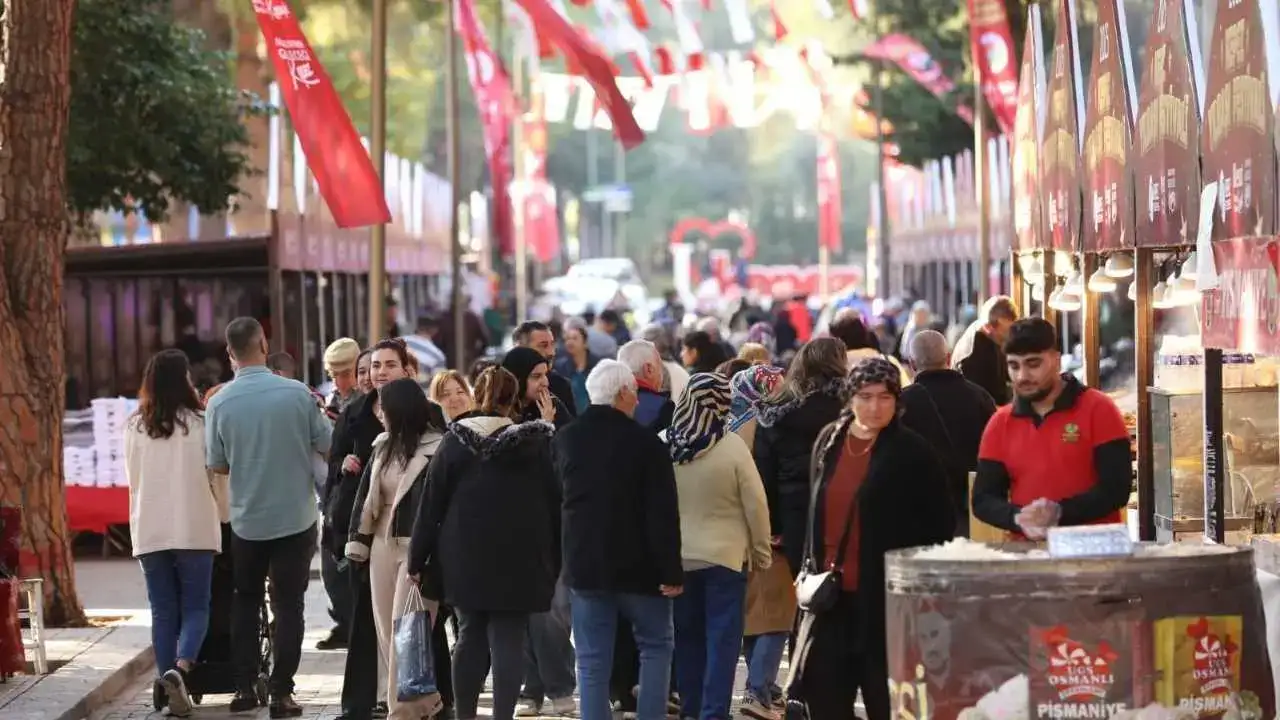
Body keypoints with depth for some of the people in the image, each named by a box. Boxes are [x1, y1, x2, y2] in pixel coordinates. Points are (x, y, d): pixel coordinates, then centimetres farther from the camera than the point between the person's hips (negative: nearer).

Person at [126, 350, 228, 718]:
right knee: (195, 607, 5)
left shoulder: (135, 427, 1)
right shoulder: (200, 423, -7)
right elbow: (219, 476, 0)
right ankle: (179, 668, -19)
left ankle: (171, 688, 6)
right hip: (194, 529, -2)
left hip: (150, 531, 2)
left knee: (163, 612, 9)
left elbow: (133, 481, 10)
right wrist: (225, 515, 17)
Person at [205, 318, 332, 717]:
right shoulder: (297, 393, -13)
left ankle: (244, 688, 15)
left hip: (247, 521, 1)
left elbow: (217, 465, 0)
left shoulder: (220, 403, -10)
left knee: (246, 602, 18)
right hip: (296, 518, -1)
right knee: (288, 606, 5)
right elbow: (326, 445, -3)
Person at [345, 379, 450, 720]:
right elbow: (366, 495, 15)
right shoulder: (384, 446, 12)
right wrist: (357, 540, 10)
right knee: (386, 632, 9)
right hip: (382, 546, 8)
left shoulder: (436, 449, -11)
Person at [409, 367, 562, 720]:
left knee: (470, 635, 13)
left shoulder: (454, 441, 0)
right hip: (519, 560, -2)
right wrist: (555, 561, 8)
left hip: (465, 558, 2)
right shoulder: (536, 443, -3)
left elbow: (431, 503, 0)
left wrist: (418, 558, 6)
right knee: (508, 641, -1)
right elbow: (554, 503, 0)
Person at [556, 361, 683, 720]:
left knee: (592, 659, 5)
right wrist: (671, 570, -12)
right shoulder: (644, 441, -13)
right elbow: (663, 513, -16)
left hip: (584, 565, 4)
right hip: (637, 566, -4)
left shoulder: (566, 438, 3)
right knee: (656, 645, 13)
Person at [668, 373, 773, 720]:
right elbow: (756, 503, -12)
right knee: (722, 638, 1)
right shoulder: (732, 446, -16)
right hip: (725, 555, -4)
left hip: (679, 557, 4)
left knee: (687, 636, 14)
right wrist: (761, 550, 1)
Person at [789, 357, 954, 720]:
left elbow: (940, 523, -5)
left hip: (887, 592, -5)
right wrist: (810, 567, 13)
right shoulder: (829, 441, 9)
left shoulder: (913, 452, -7)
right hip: (832, 589, 5)